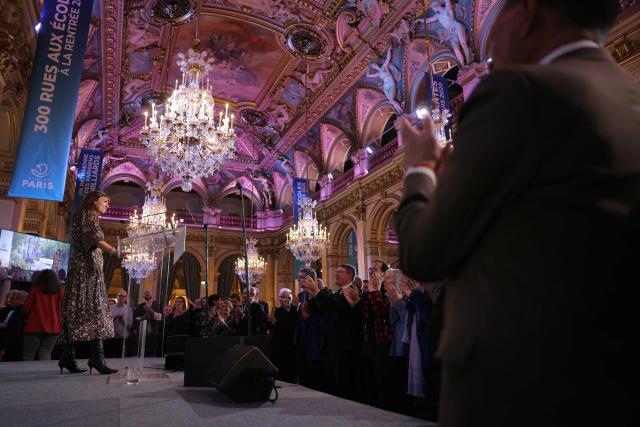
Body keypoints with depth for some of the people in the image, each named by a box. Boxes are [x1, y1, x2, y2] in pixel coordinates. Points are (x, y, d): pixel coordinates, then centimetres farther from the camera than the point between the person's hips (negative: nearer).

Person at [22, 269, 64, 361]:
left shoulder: (35, 289, 0)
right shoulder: (60, 291, 3)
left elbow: (26, 308, 5)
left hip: (35, 327, -1)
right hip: (53, 328, 1)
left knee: (28, 356, 9)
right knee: (46, 355, 4)